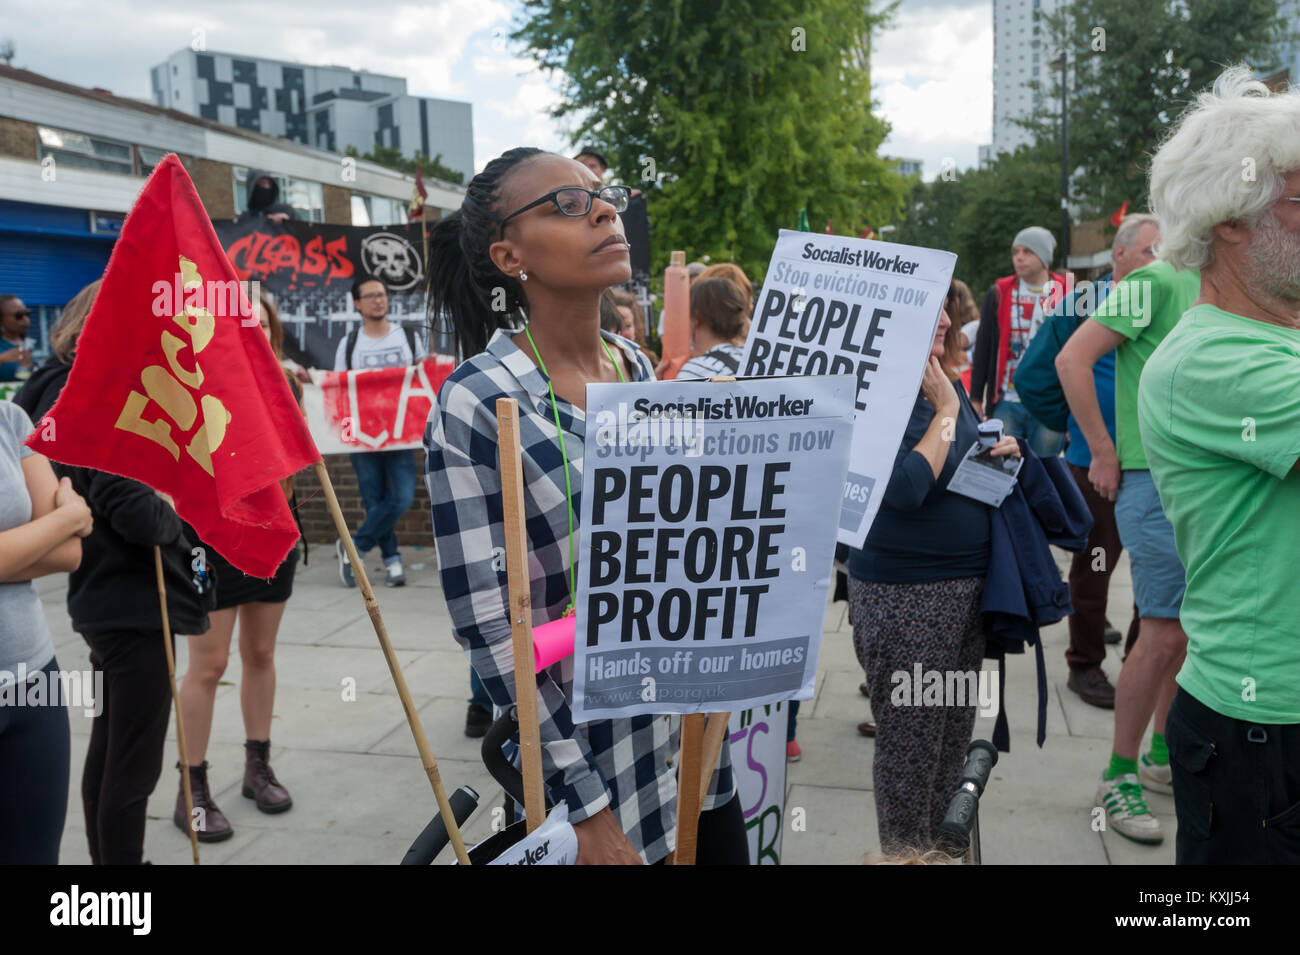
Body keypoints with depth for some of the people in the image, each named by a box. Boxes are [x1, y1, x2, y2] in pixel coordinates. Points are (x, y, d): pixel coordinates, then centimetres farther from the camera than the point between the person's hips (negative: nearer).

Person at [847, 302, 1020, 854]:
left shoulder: (949, 386, 8)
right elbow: (906, 489, -27)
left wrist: (1001, 452, 1)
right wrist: (945, 411, -18)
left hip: (970, 585, 8)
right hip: (905, 596, -8)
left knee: (953, 734, 19)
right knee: (909, 744, 6)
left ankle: (944, 846, 36)